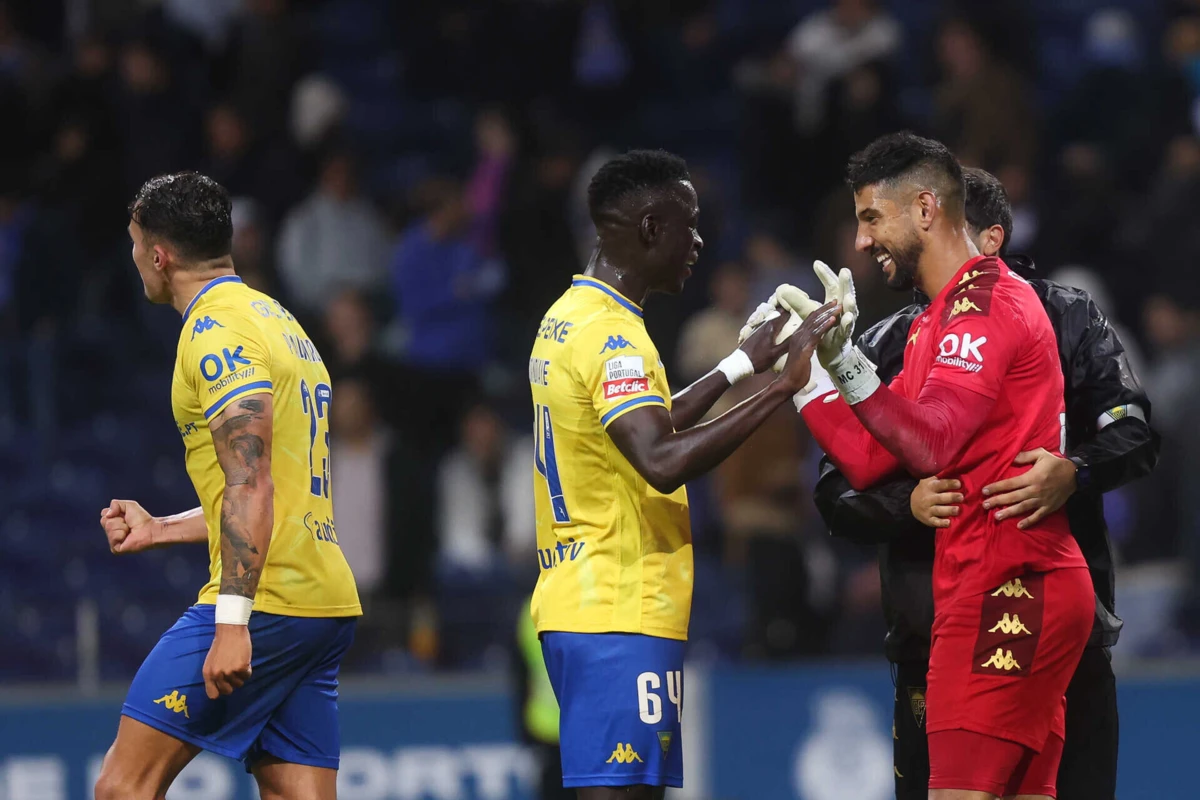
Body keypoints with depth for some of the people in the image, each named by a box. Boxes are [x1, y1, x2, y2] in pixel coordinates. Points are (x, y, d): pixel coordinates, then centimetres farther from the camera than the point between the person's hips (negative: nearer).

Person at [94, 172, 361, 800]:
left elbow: (251, 484, -19)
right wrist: (160, 530, 35)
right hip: (328, 607, 10)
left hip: (263, 603, -10)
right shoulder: (280, 324, 22)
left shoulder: (217, 330, -9)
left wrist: (232, 621, -25)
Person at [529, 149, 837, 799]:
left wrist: (741, 364, 29)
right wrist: (780, 387, -28)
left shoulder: (569, 318, 15)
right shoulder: (612, 333, -16)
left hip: (579, 599, 10)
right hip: (621, 612, -10)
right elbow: (662, 463, -29)